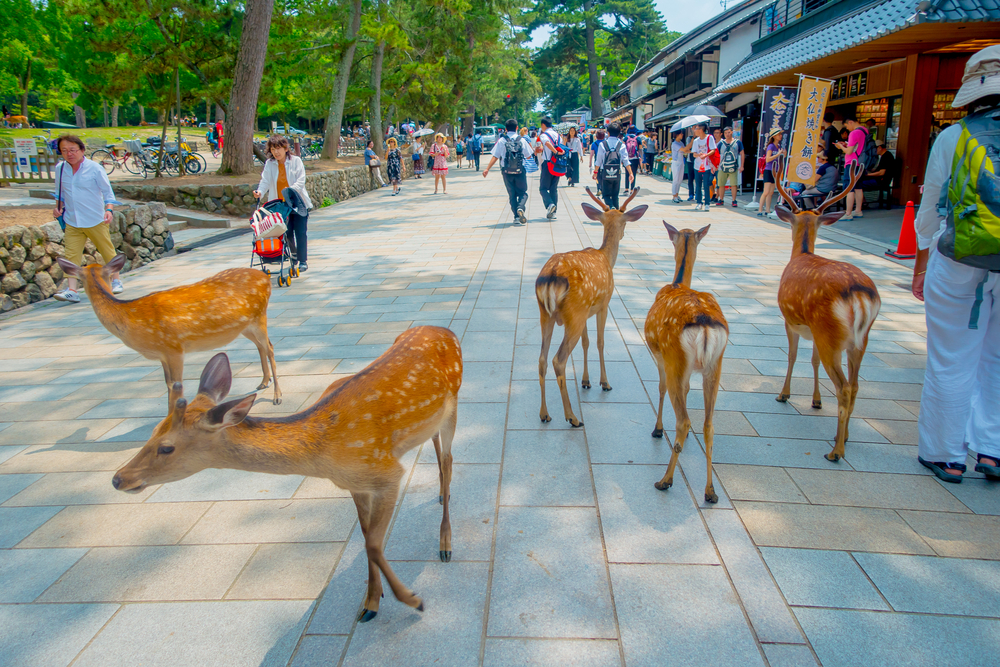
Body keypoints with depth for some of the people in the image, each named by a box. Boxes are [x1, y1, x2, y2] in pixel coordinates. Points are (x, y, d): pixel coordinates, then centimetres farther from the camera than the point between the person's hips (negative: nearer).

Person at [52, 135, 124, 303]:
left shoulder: (95, 168, -8)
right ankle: (71, 290, -8)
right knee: (72, 255, -6)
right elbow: (60, 192, 20)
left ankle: (116, 281, 27)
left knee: (108, 252, 9)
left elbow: (107, 192, -5)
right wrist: (58, 207, 4)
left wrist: (109, 210, -20)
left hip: (96, 221, -3)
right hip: (72, 222, 3)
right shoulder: (60, 168, 5)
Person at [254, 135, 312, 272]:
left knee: (300, 232, -3)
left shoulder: (295, 161, -4)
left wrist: (290, 190, -29)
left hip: (298, 203, -3)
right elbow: (265, 181, -4)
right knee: (287, 232, 6)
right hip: (280, 204, 3)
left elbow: (301, 181, -12)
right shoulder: (269, 164, 4)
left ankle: (303, 261, 6)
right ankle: (294, 254, 30)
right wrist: (260, 192, -25)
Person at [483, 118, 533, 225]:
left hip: (507, 172, 1)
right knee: (523, 193, 10)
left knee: (512, 194, 11)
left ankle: (516, 217, 6)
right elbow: (529, 156, 3)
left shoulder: (501, 141, -2)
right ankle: (520, 208, -19)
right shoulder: (522, 140, -1)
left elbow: (495, 156, -6)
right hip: (520, 171, -1)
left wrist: (487, 169, -2)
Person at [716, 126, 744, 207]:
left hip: (733, 168, -2)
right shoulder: (721, 143, 5)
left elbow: (742, 154, 7)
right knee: (721, 184, 6)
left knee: (734, 185, -4)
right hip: (722, 168, 2)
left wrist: (741, 166, 1)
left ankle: (734, 201, 4)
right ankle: (721, 200, 18)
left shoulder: (738, 142, 3)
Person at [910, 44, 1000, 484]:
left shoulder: (952, 138, -2)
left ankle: (944, 456, 18)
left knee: (951, 366, 8)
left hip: (959, 268, -2)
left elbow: (929, 212, 2)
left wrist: (921, 266, 13)